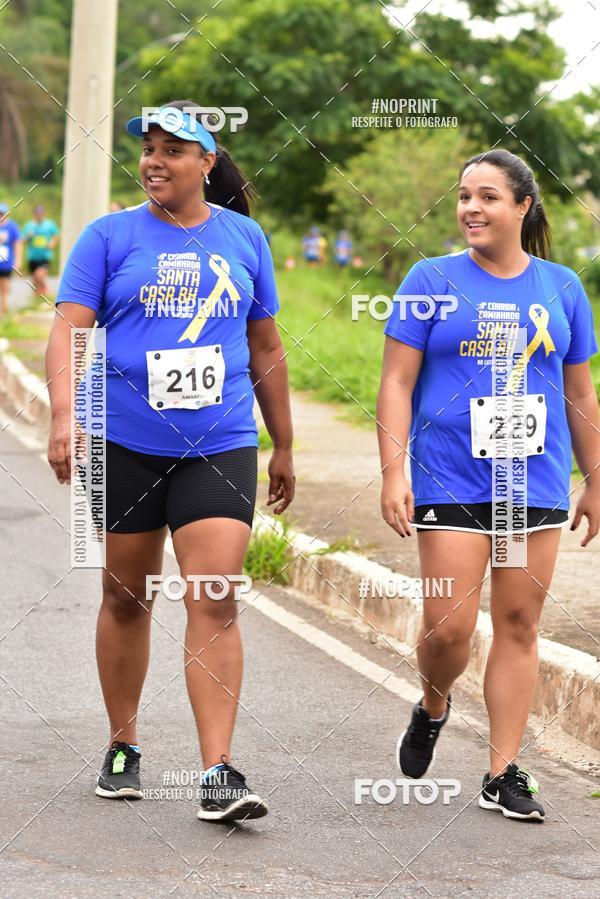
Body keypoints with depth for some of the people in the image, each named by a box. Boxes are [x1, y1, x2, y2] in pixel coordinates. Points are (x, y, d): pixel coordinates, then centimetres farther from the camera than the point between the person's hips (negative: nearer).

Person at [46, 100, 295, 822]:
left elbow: (265, 346, 16)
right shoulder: (110, 237, 1)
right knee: (126, 600, 10)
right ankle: (122, 747, 27)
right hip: (126, 444, 0)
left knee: (215, 602, -10)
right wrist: (64, 416, -24)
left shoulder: (244, 239, 8)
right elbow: (69, 330, -8)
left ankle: (219, 774, -12)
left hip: (220, 446, 0)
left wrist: (283, 445, 19)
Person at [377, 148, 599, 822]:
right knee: (449, 626, -6)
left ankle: (504, 773, 10)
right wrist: (392, 474, -10)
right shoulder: (433, 280, 1)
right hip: (450, 481, -2)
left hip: (537, 482, 2)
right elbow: (396, 383, -1)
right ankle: (433, 707, 27)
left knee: (519, 624, 3)